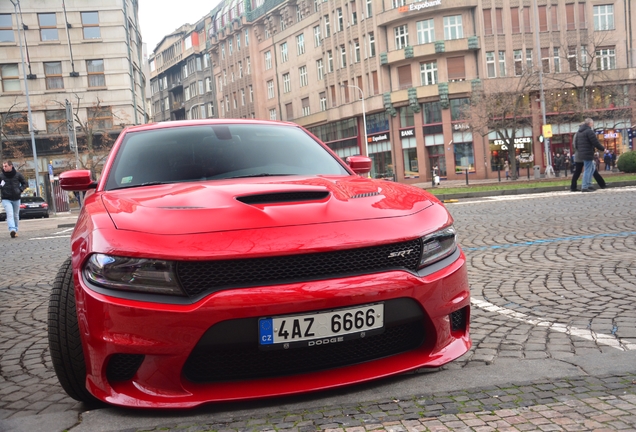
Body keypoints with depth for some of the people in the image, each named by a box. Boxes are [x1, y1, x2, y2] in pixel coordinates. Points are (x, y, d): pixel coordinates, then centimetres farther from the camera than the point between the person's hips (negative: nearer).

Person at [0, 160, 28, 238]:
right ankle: (12, 230, -30)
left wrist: (20, 190, -8)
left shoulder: (18, 175, -2)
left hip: (16, 199, 2)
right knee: (10, 214, -17)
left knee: (16, 216, 13)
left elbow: (25, 183, 8)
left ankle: (15, 230, 27)